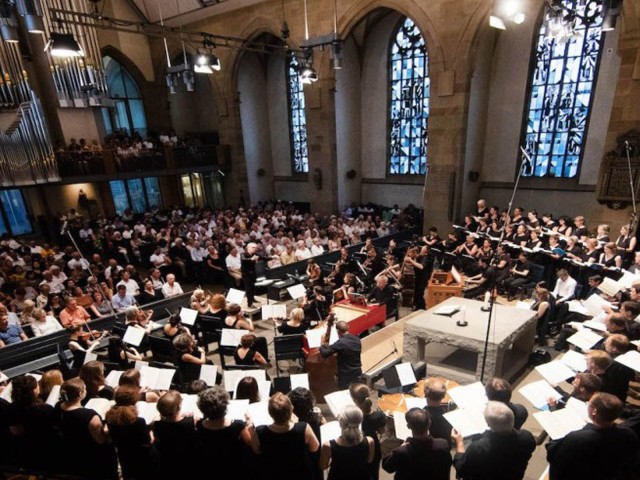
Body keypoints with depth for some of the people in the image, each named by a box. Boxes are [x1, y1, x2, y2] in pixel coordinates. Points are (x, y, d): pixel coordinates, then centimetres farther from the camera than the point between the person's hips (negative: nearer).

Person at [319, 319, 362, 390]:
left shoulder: (341, 343, -23)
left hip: (346, 377, -7)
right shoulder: (357, 339, 0)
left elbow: (324, 354, -21)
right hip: (358, 374, 7)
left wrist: (323, 344, -1)